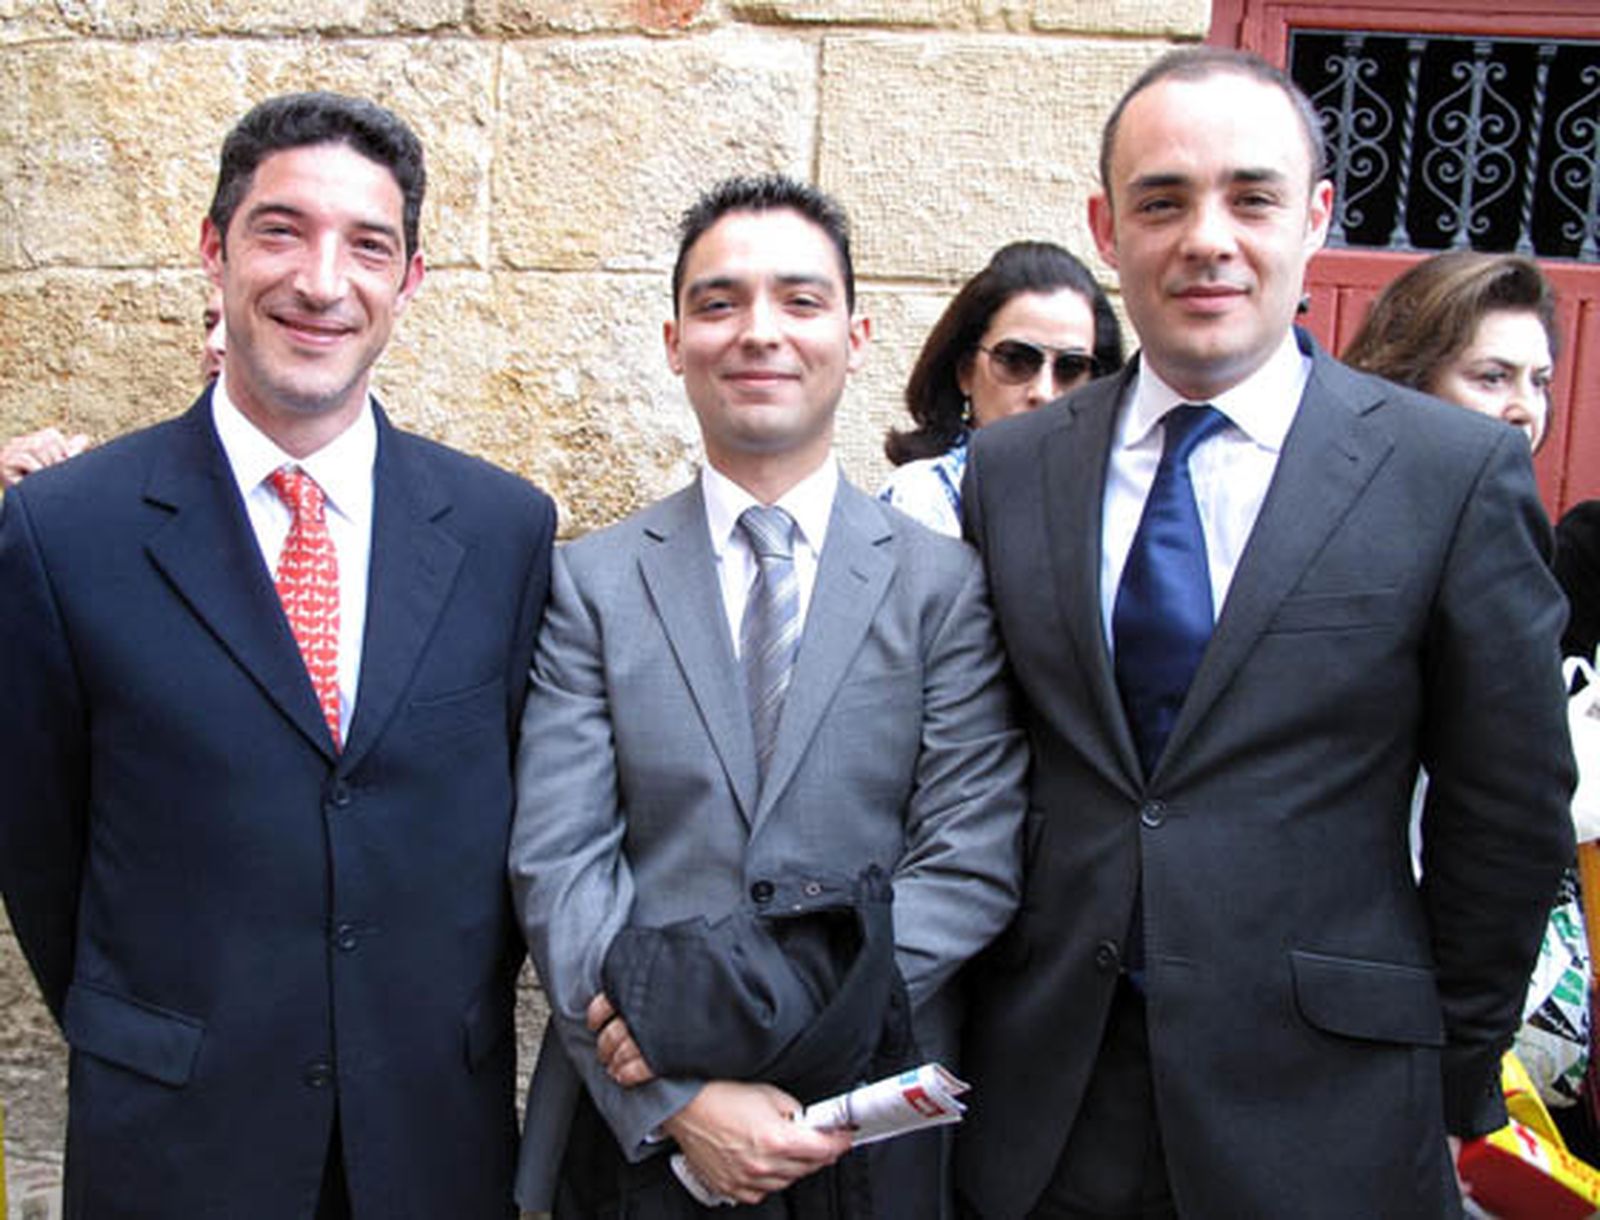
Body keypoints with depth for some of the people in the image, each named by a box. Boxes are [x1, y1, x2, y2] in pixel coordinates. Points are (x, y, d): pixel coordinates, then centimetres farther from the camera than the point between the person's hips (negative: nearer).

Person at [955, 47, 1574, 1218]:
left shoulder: (1458, 472, -7)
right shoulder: (1010, 467, 2)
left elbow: (1509, 813, -2)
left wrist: (1451, 1084, 3)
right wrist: (982, 1012, 6)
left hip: (1320, 1119, -2)